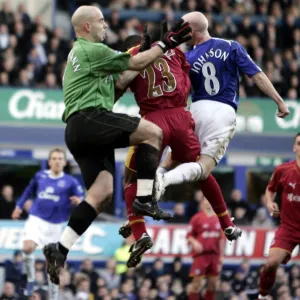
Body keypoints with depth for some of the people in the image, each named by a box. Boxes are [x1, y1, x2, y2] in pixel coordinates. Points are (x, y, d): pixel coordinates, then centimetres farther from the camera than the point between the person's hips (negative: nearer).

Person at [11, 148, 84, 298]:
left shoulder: (70, 182, -3)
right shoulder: (40, 176, 4)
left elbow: (81, 200, -4)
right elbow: (29, 191, 23)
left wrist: (79, 202, -26)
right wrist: (19, 206, 22)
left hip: (55, 224, -1)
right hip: (36, 219, 1)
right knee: (27, 248, -25)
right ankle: (30, 279, -4)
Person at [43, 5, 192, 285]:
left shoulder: (80, 53, 30)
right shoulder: (92, 50, -3)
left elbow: (118, 79, 31)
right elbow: (136, 63, -2)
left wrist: (153, 51, 28)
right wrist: (164, 44, 9)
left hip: (77, 131, 10)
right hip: (89, 118, -10)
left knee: (102, 191, -2)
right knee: (152, 132, -9)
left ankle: (60, 249, -9)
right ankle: (144, 199, -12)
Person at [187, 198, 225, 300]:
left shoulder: (218, 219, 13)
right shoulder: (197, 218, 0)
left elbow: (221, 238, 16)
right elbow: (189, 235, -1)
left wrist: (221, 255, 13)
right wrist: (194, 243, -20)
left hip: (214, 255, 5)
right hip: (201, 254, -5)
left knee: (213, 283, 4)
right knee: (197, 283, -8)